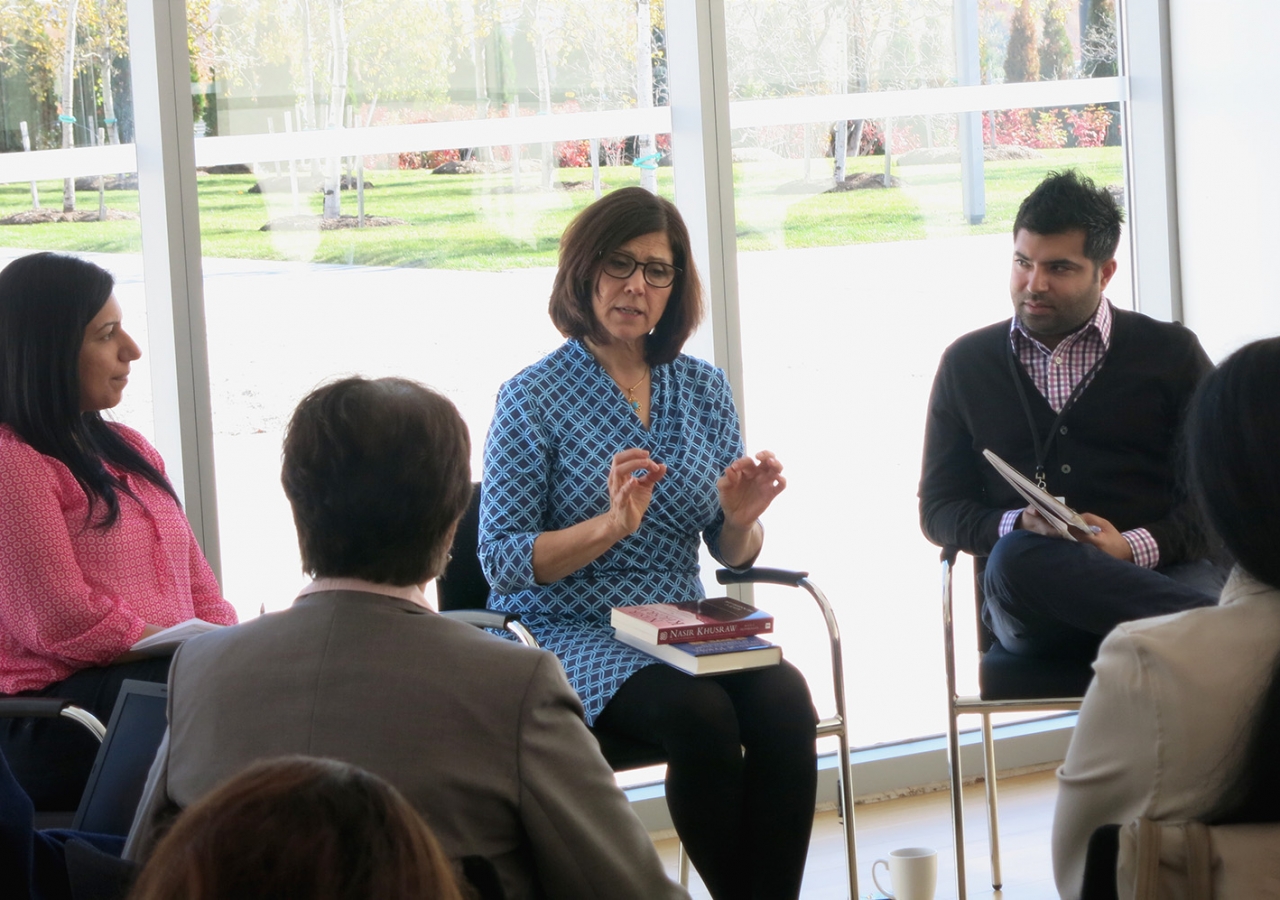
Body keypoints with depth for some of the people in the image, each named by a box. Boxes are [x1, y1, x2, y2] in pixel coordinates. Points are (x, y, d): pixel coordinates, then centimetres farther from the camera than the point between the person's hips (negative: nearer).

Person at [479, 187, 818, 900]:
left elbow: (733, 554, 12)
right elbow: (502, 561, -8)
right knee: (700, 713, -32)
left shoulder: (703, 389, 11)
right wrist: (610, 525, -22)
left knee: (784, 699, -26)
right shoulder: (534, 398, -3)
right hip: (570, 635, -4)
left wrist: (741, 517, -11)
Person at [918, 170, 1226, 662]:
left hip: (1158, 570, -3)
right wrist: (1015, 527, -6)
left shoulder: (1171, 354, 14)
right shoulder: (966, 363, 19)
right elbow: (937, 510, 17)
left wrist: (1134, 547, -11)